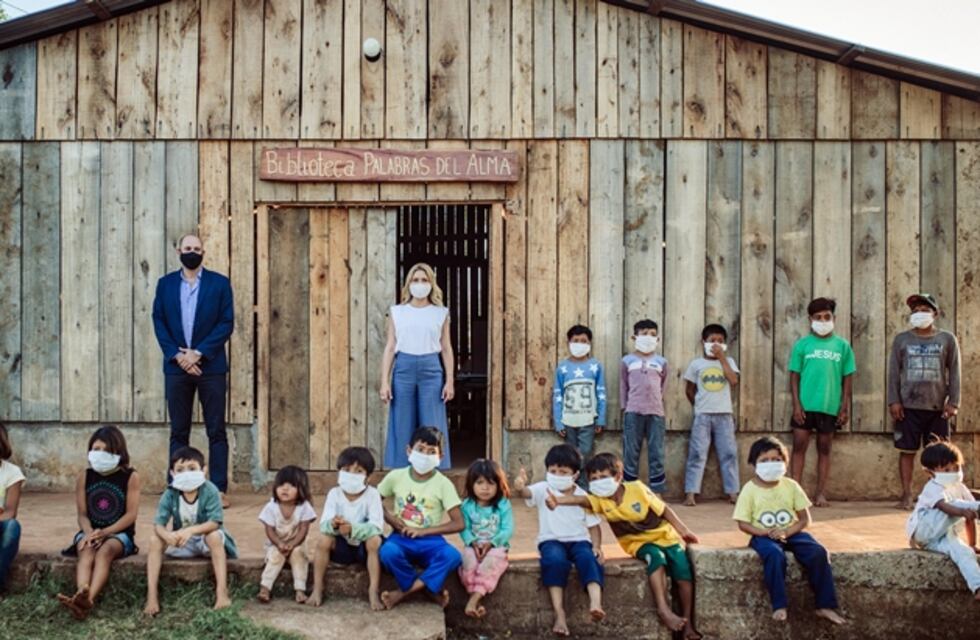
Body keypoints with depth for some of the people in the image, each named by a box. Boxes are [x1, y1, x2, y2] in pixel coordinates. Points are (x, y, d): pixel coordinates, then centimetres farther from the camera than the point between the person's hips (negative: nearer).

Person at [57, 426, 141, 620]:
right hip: (91, 532, 3)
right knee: (86, 550, -33)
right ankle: (81, 595, -61)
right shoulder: (85, 477, 7)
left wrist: (104, 532, -19)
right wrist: (90, 533, -18)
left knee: (105, 551, -36)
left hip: (119, 534, -2)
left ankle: (89, 599, -61)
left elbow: (131, 515, -8)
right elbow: (82, 514, 4)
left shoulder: (130, 476, -2)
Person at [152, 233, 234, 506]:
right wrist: (177, 355, -9)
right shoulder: (165, 284, 9)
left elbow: (227, 323, -3)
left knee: (216, 430, 0)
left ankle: (219, 489, 3)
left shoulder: (219, 283, 3)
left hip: (210, 365, -2)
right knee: (178, 431, 6)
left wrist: (198, 353, -12)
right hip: (177, 366, 2)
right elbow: (159, 322, 4)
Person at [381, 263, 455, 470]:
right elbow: (390, 348, 6)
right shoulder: (396, 312, 8)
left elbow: (446, 349, 7)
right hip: (403, 369, 1)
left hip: (431, 370, 0)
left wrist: (450, 381, 0)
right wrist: (384, 382, 0)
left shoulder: (441, 313, 8)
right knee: (403, 428, 3)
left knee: (433, 428, 0)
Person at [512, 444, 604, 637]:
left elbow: (593, 526, 9)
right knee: (556, 560, -34)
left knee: (589, 558, -32)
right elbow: (527, 493, -22)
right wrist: (519, 487, -48)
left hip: (578, 541, 1)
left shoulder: (583, 497, 5)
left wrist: (597, 546, -10)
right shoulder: (543, 489, 0)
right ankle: (559, 613, -33)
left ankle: (596, 603, -50)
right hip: (551, 541, -1)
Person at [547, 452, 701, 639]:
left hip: (664, 535, 0)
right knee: (656, 557, -33)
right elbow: (581, 500, -36)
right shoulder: (600, 499, -14)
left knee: (684, 573, -16)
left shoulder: (637, 489, -17)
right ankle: (663, 609, -34)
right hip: (639, 543, 0)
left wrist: (682, 529, -6)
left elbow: (664, 509, -6)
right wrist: (558, 500, -56)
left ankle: (688, 623, -4)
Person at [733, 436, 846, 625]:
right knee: (775, 555, -36)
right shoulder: (750, 489, -4)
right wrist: (767, 532, -20)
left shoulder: (791, 486, 2)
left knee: (818, 552, -22)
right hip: (763, 536, -3)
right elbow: (743, 524, -5)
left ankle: (825, 606, -14)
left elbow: (805, 519, 3)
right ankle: (779, 606, -28)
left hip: (791, 533, 3)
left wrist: (786, 532, -15)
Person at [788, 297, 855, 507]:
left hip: (830, 407, 1)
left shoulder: (842, 346, 4)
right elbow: (794, 376, 2)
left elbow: (847, 379, 6)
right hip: (805, 406, -1)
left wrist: (845, 407, 1)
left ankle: (821, 494, 13)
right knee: (799, 447, 1)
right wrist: (796, 404, -6)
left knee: (824, 449, 8)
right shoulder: (802, 344, 2)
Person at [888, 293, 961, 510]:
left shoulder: (947, 339, 4)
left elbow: (954, 373, 4)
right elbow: (894, 372, 4)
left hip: (938, 407, 0)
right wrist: (893, 401, -4)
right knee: (907, 451, 2)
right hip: (908, 406, 0)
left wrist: (953, 402, -2)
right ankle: (907, 495, 7)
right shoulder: (901, 339, 5)